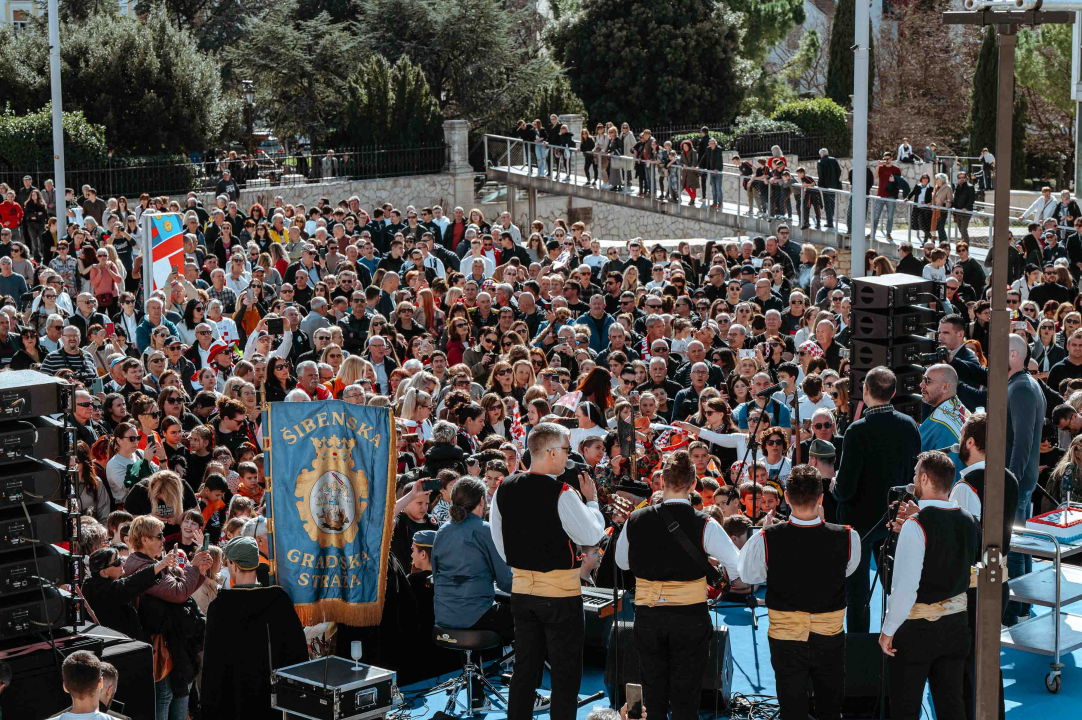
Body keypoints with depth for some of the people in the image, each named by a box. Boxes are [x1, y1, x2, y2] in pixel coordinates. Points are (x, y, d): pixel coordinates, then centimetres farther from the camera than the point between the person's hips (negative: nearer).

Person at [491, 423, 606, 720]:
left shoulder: (504, 490, 1)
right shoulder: (560, 494, -19)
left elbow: (498, 539, 11)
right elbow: (593, 534, -13)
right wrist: (592, 499, 0)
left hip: (521, 588, 6)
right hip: (560, 592, -6)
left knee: (524, 670, 14)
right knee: (565, 674, 3)